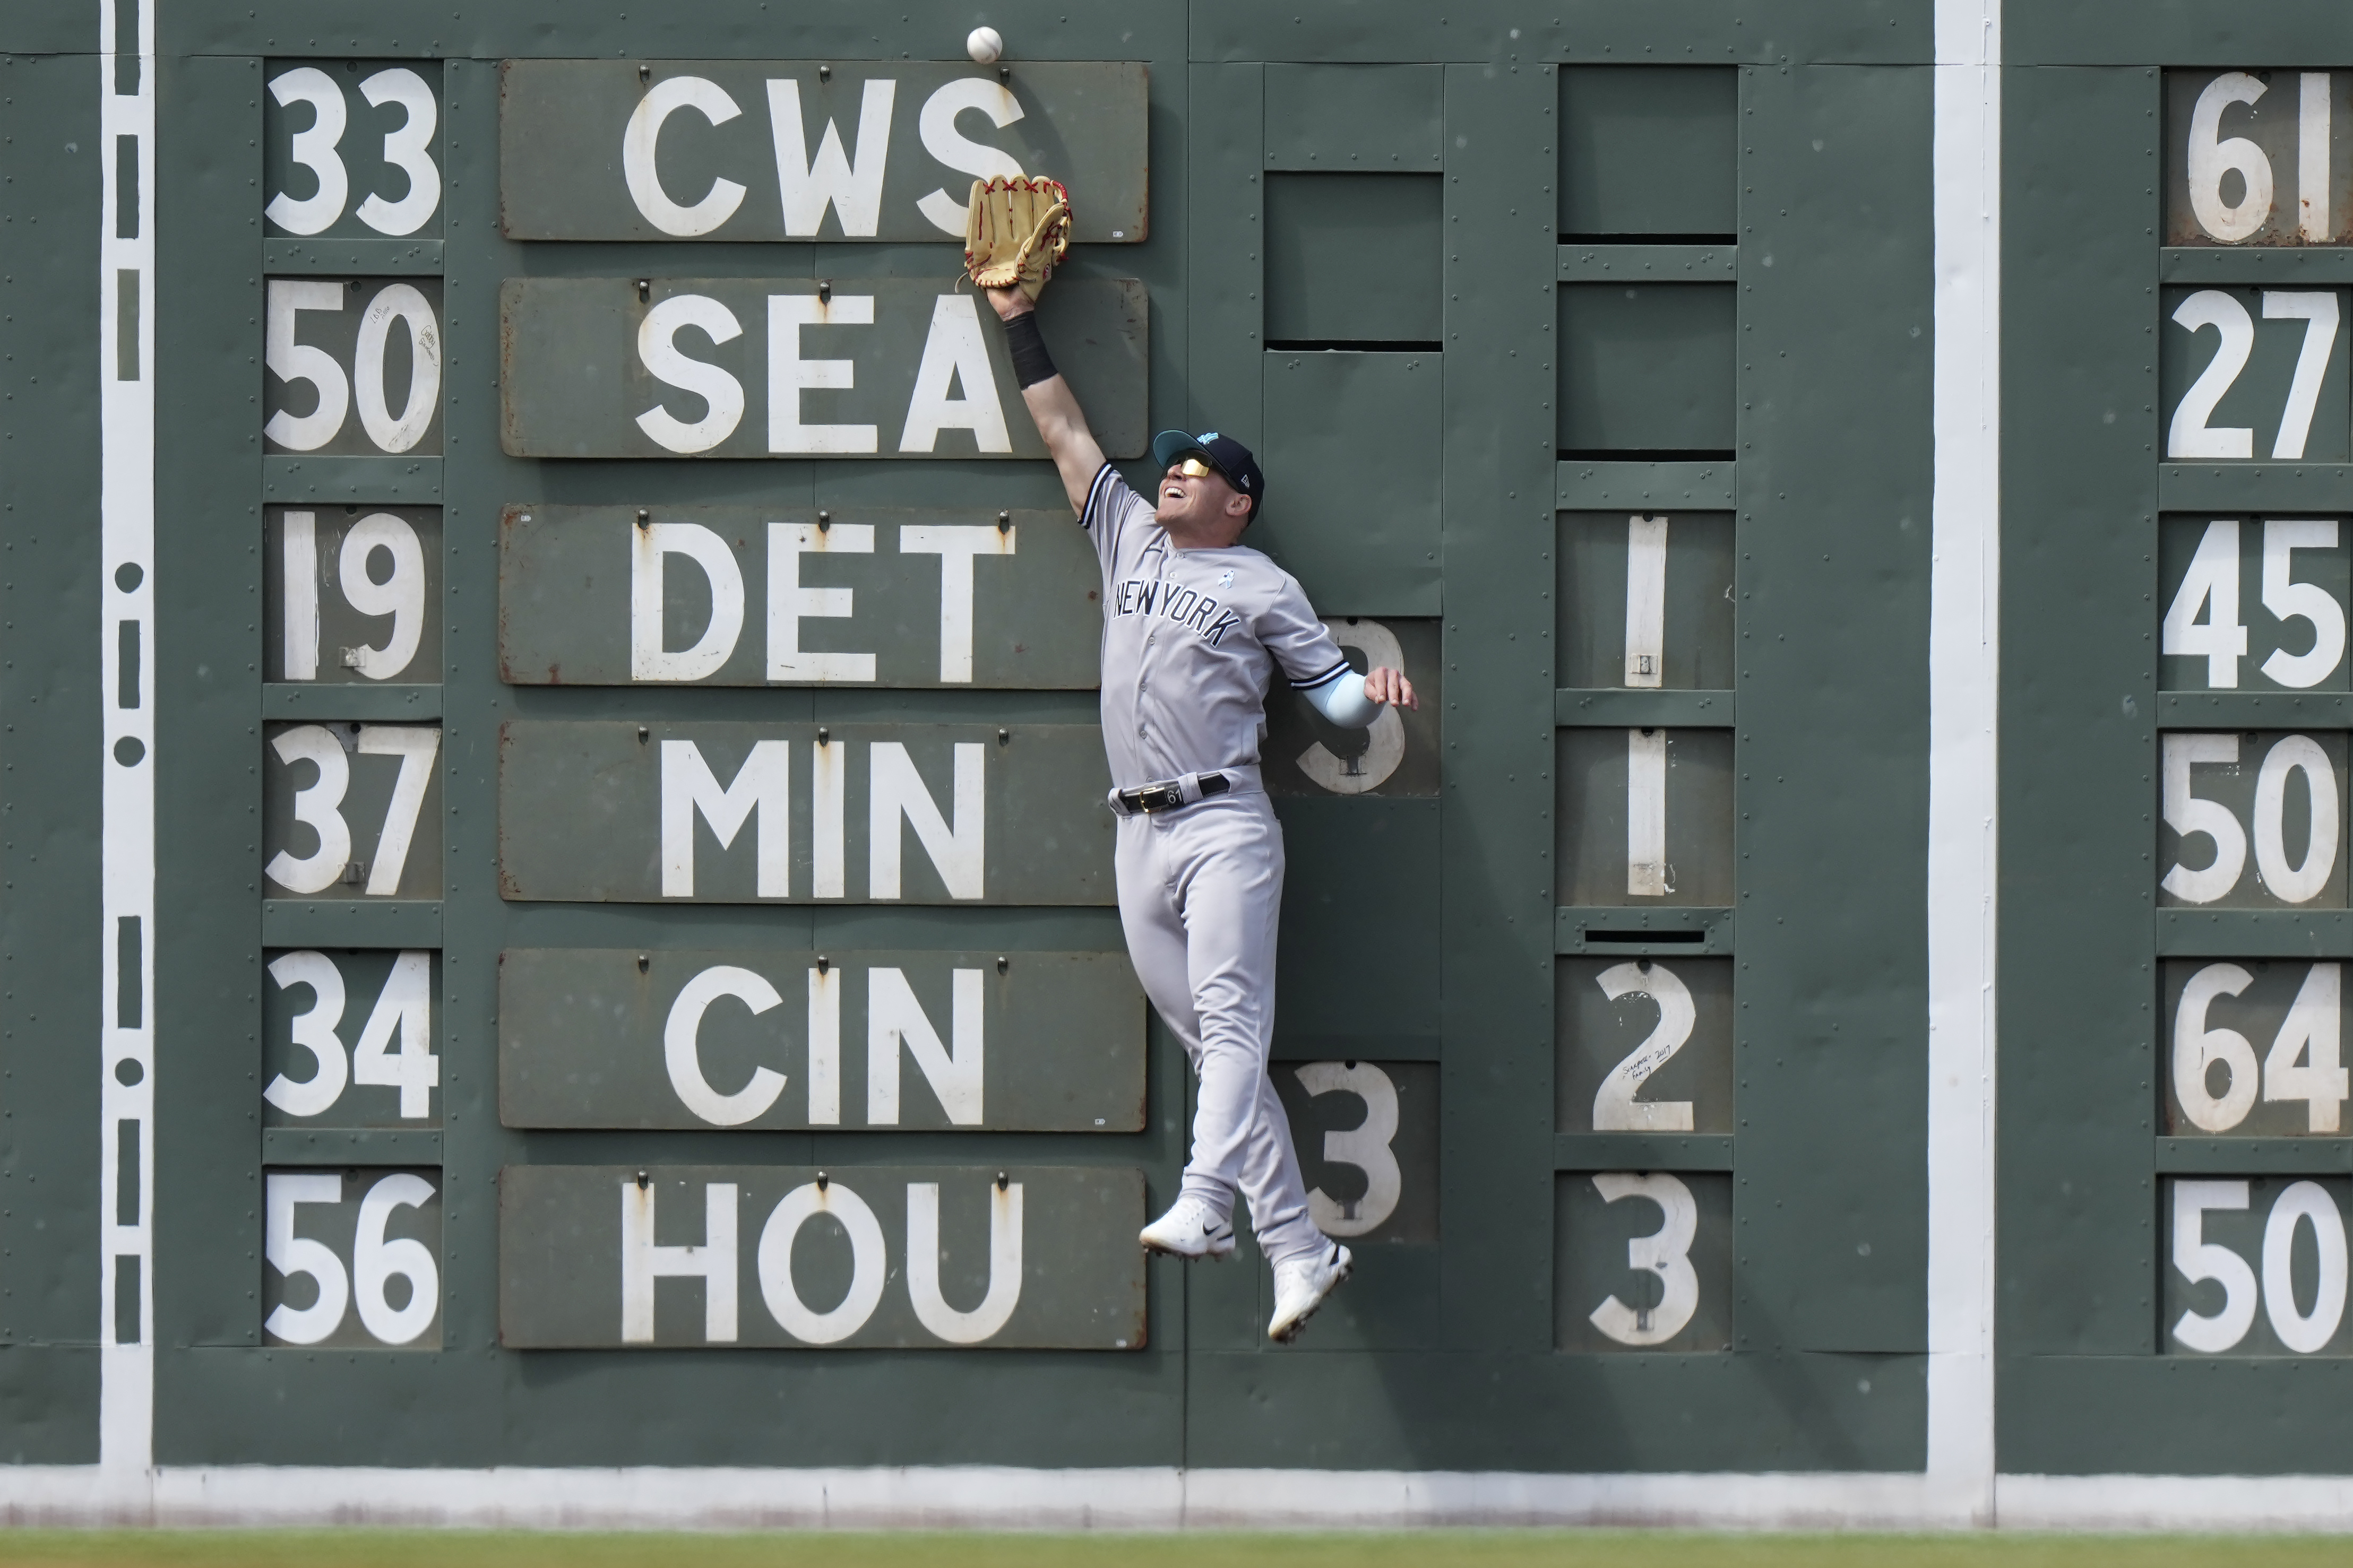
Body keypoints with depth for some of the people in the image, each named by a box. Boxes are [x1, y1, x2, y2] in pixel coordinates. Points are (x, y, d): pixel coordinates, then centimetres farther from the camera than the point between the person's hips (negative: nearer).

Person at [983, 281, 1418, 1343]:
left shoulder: (1264, 589, 5)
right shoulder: (1130, 538, 19)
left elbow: (1330, 690, 4)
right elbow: (1065, 435, 22)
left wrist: (1373, 692, -18)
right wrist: (1020, 325, 23)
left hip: (1223, 826, -5)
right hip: (1139, 835, 5)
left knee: (1229, 1021, -18)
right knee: (1206, 1039, 1)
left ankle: (1202, 1206, -36)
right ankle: (1298, 1248, 2)